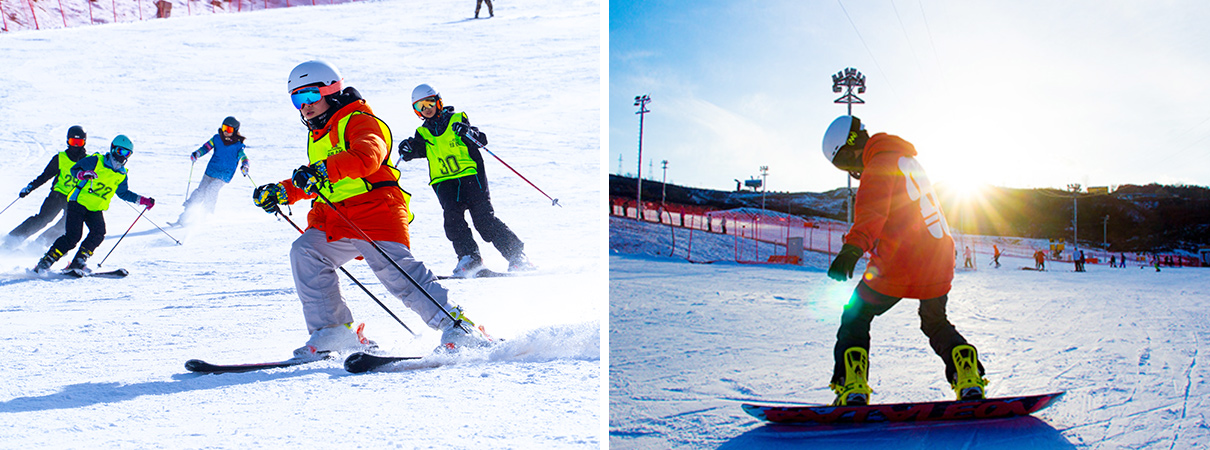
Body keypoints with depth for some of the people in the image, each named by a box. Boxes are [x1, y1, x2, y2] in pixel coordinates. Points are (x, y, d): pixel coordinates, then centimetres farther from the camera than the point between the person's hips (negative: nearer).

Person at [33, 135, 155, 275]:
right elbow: (74, 169, -12)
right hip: (79, 202, -5)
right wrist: (83, 174, -34)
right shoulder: (96, 161, -6)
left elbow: (123, 193, 25)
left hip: (96, 209, 5)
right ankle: (45, 262, -8)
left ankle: (78, 263, -12)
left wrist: (141, 200, 17)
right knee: (72, 236, -17)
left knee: (99, 233, -21)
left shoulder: (121, 175, 11)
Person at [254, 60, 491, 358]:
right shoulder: (317, 137, 26)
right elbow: (315, 181, 40)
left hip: (375, 211, -8)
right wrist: (281, 192, 26)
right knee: (304, 252, -13)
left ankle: (456, 325, -19)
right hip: (334, 223, 8)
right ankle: (332, 331, -10)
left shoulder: (359, 121, -2)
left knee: (396, 270, -22)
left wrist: (324, 169, -38)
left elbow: (367, 157, -25)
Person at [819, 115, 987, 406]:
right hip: (938, 261, 8)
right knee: (936, 323, 26)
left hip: (898, 263, -8)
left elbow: (872, 210, -27)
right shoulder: (909, 161, 21)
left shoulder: (880, 163, -7)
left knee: (855, 316, 8)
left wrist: (853, 248, -41)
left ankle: (852, 386, -7)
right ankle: (968, 375, 6)